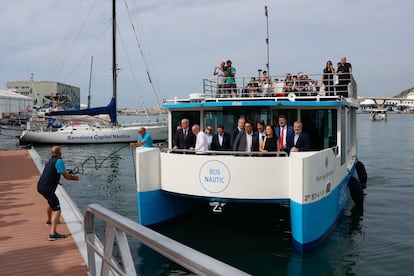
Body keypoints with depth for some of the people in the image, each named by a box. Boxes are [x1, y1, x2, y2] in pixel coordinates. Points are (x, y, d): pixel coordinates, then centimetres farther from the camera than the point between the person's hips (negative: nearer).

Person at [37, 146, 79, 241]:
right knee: (57, 210, -11)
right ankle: (53, 233, -21)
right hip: (47, 189, -10)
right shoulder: (59, 161, -12)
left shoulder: (50, 160, 15)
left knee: (51, 201, 36)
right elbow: (66, 176, -11)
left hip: (40, 186, 10)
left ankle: (50, 220, 57)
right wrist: (75, 178, 6)